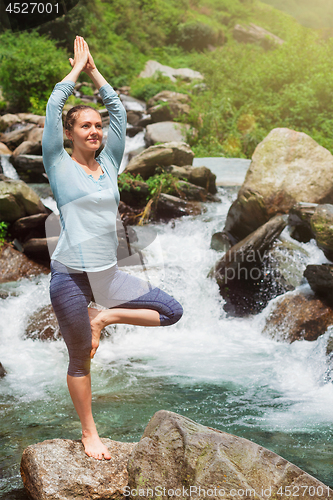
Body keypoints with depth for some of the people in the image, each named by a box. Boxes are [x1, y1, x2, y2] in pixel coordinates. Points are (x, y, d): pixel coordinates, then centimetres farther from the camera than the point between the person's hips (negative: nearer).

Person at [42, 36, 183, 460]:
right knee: (80, 360, 6)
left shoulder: (108, 163, 8)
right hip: (71, 276, -5)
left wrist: (94, 69, 13)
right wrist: (77, 67, 4)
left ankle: (104, 318, 13)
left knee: (171, 312, 2)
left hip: (108, 273, 5)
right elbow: (54, 106, -8)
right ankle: (89, 433, 25)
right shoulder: (60, 165, -4)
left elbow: (118, 110, 11)